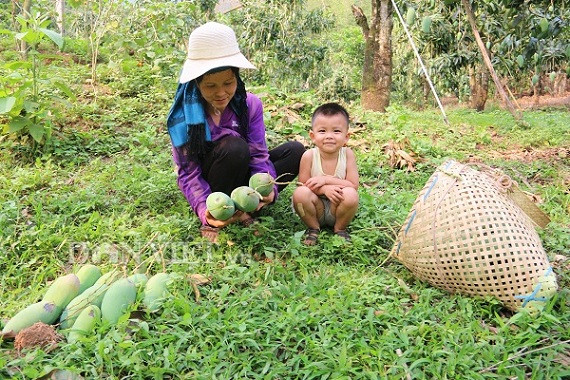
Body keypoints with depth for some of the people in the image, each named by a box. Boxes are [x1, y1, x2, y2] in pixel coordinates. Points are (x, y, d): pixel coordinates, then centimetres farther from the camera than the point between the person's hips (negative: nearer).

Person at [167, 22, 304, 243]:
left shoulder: (250, 104, -12)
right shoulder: (183, 116, -21)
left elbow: (258, 155, -15)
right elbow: (188, 174, -21)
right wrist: (204, 209, -40)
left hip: (241, 177, 4)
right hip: (210, 184, -4)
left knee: (295, 151, -14)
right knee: (234, 148, -34)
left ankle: (241, 209, -17)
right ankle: (214, 221, -18)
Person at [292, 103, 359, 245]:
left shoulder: (347, 154, -11)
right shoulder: (309, 156, -13)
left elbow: (353, 185, -15)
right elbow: (304, 184, -12)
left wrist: (326, 180, -23)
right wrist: (325, 189, -29)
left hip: (337, 209, 1)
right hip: (315, 209, 0)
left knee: (351, 195, -29)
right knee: (300, 193, -29)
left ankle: (340, 229, 0)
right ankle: (313, 228, -1)